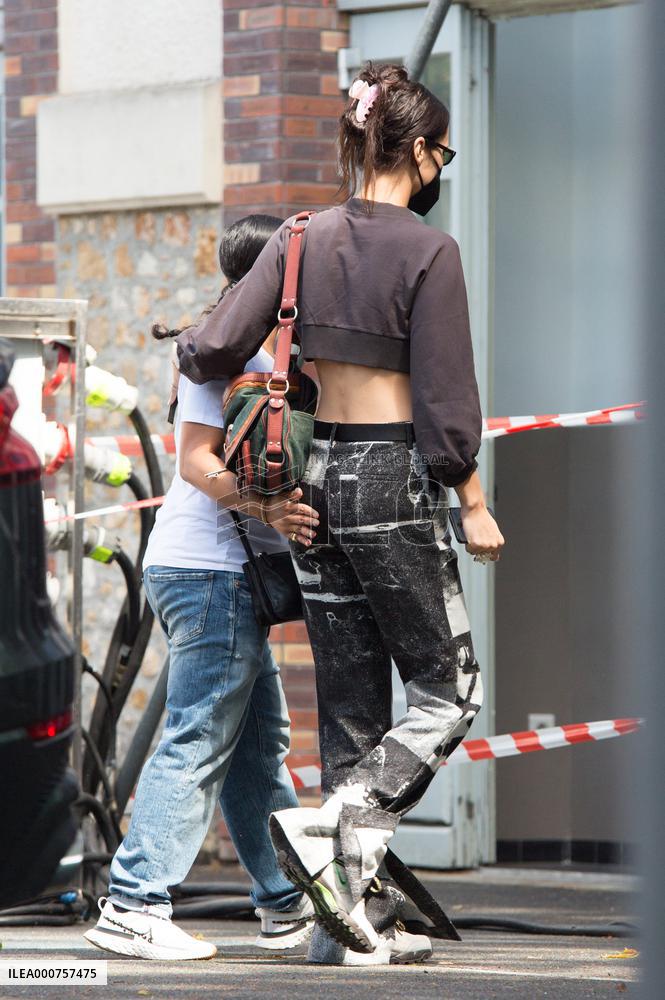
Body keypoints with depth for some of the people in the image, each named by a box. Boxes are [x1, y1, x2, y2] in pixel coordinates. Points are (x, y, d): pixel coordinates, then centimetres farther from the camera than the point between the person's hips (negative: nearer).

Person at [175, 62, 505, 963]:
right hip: (396, 480, -6)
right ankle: (334, 823, -15)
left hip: (317, 475, 6)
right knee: (447, 690, 5)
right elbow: (445, 400, -12)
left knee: (352, 701, 9)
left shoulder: (302, 239, 5)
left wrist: (188, 359, 23)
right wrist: (474, 505, -3)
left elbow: (219, 347, 1)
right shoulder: (428, 252, -10)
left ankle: (349, 909, 7)